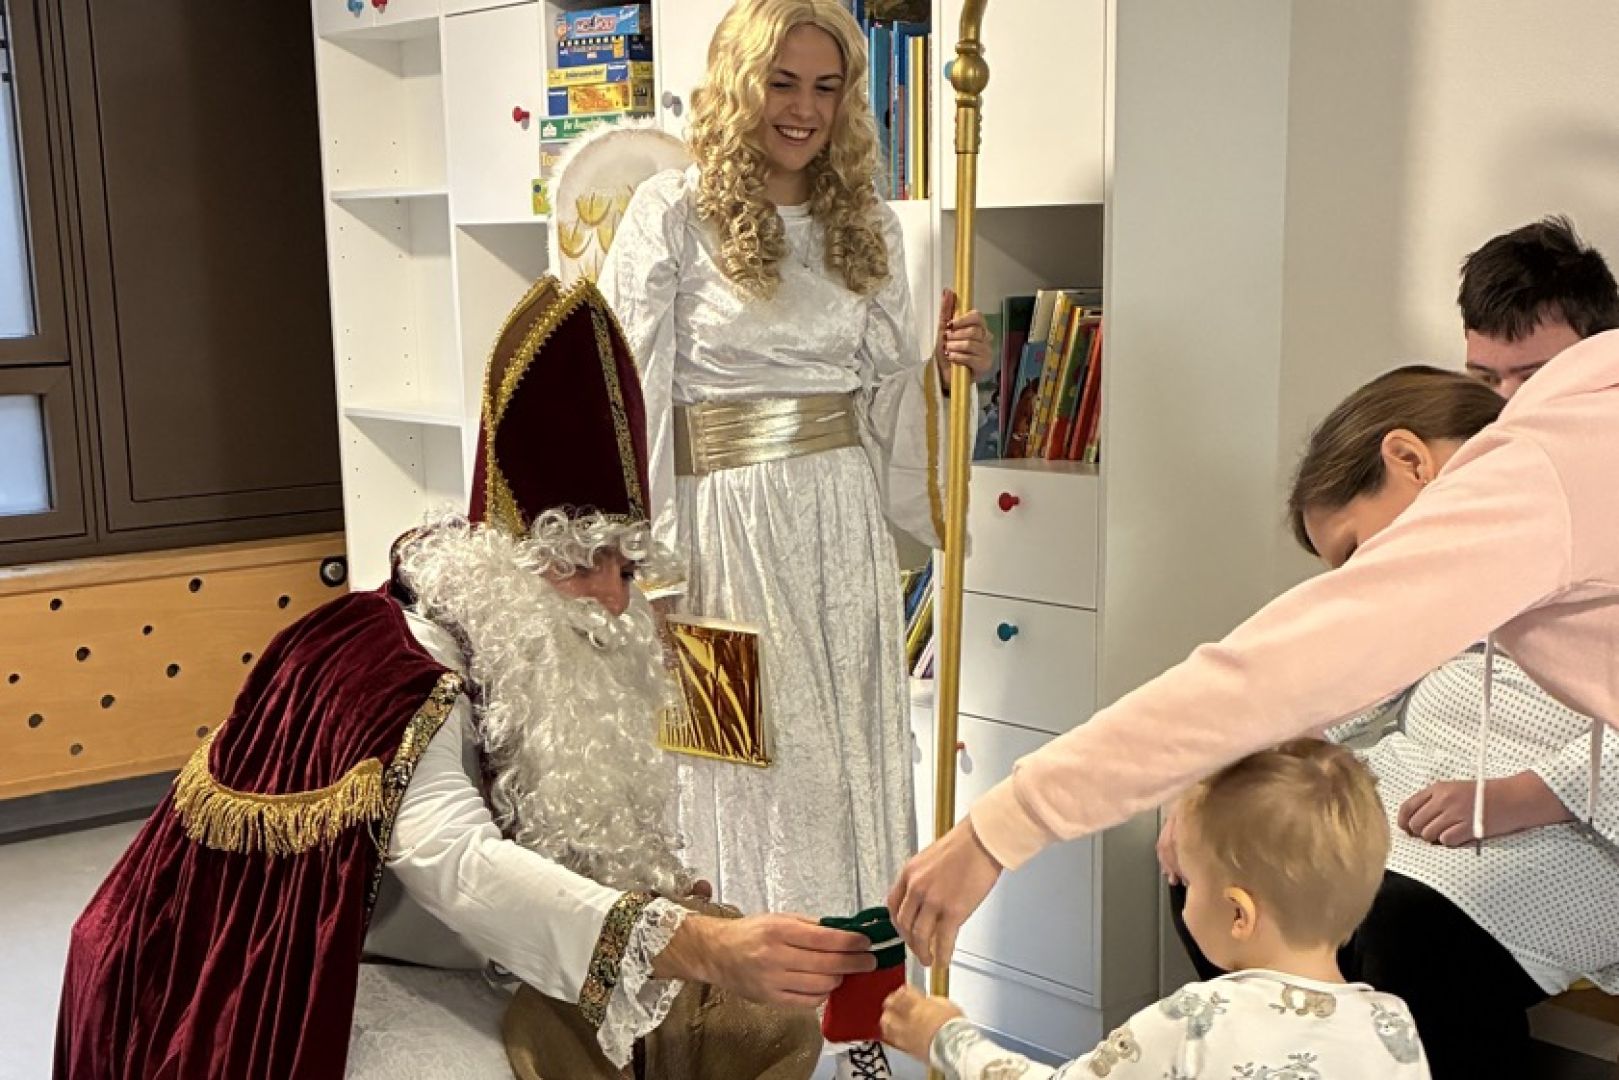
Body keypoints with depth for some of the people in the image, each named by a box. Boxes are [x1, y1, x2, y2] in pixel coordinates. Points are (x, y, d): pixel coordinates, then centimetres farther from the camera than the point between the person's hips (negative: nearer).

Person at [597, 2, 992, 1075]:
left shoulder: (868, 224, 10)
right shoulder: (674, 213, -4)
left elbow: (887, 395, 14)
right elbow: (630, 392, -6)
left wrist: (945, 366, -6)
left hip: (842, 523, 4)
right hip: (725, 522, -4)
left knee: (853, 751, 10)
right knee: (746, 757, 4)